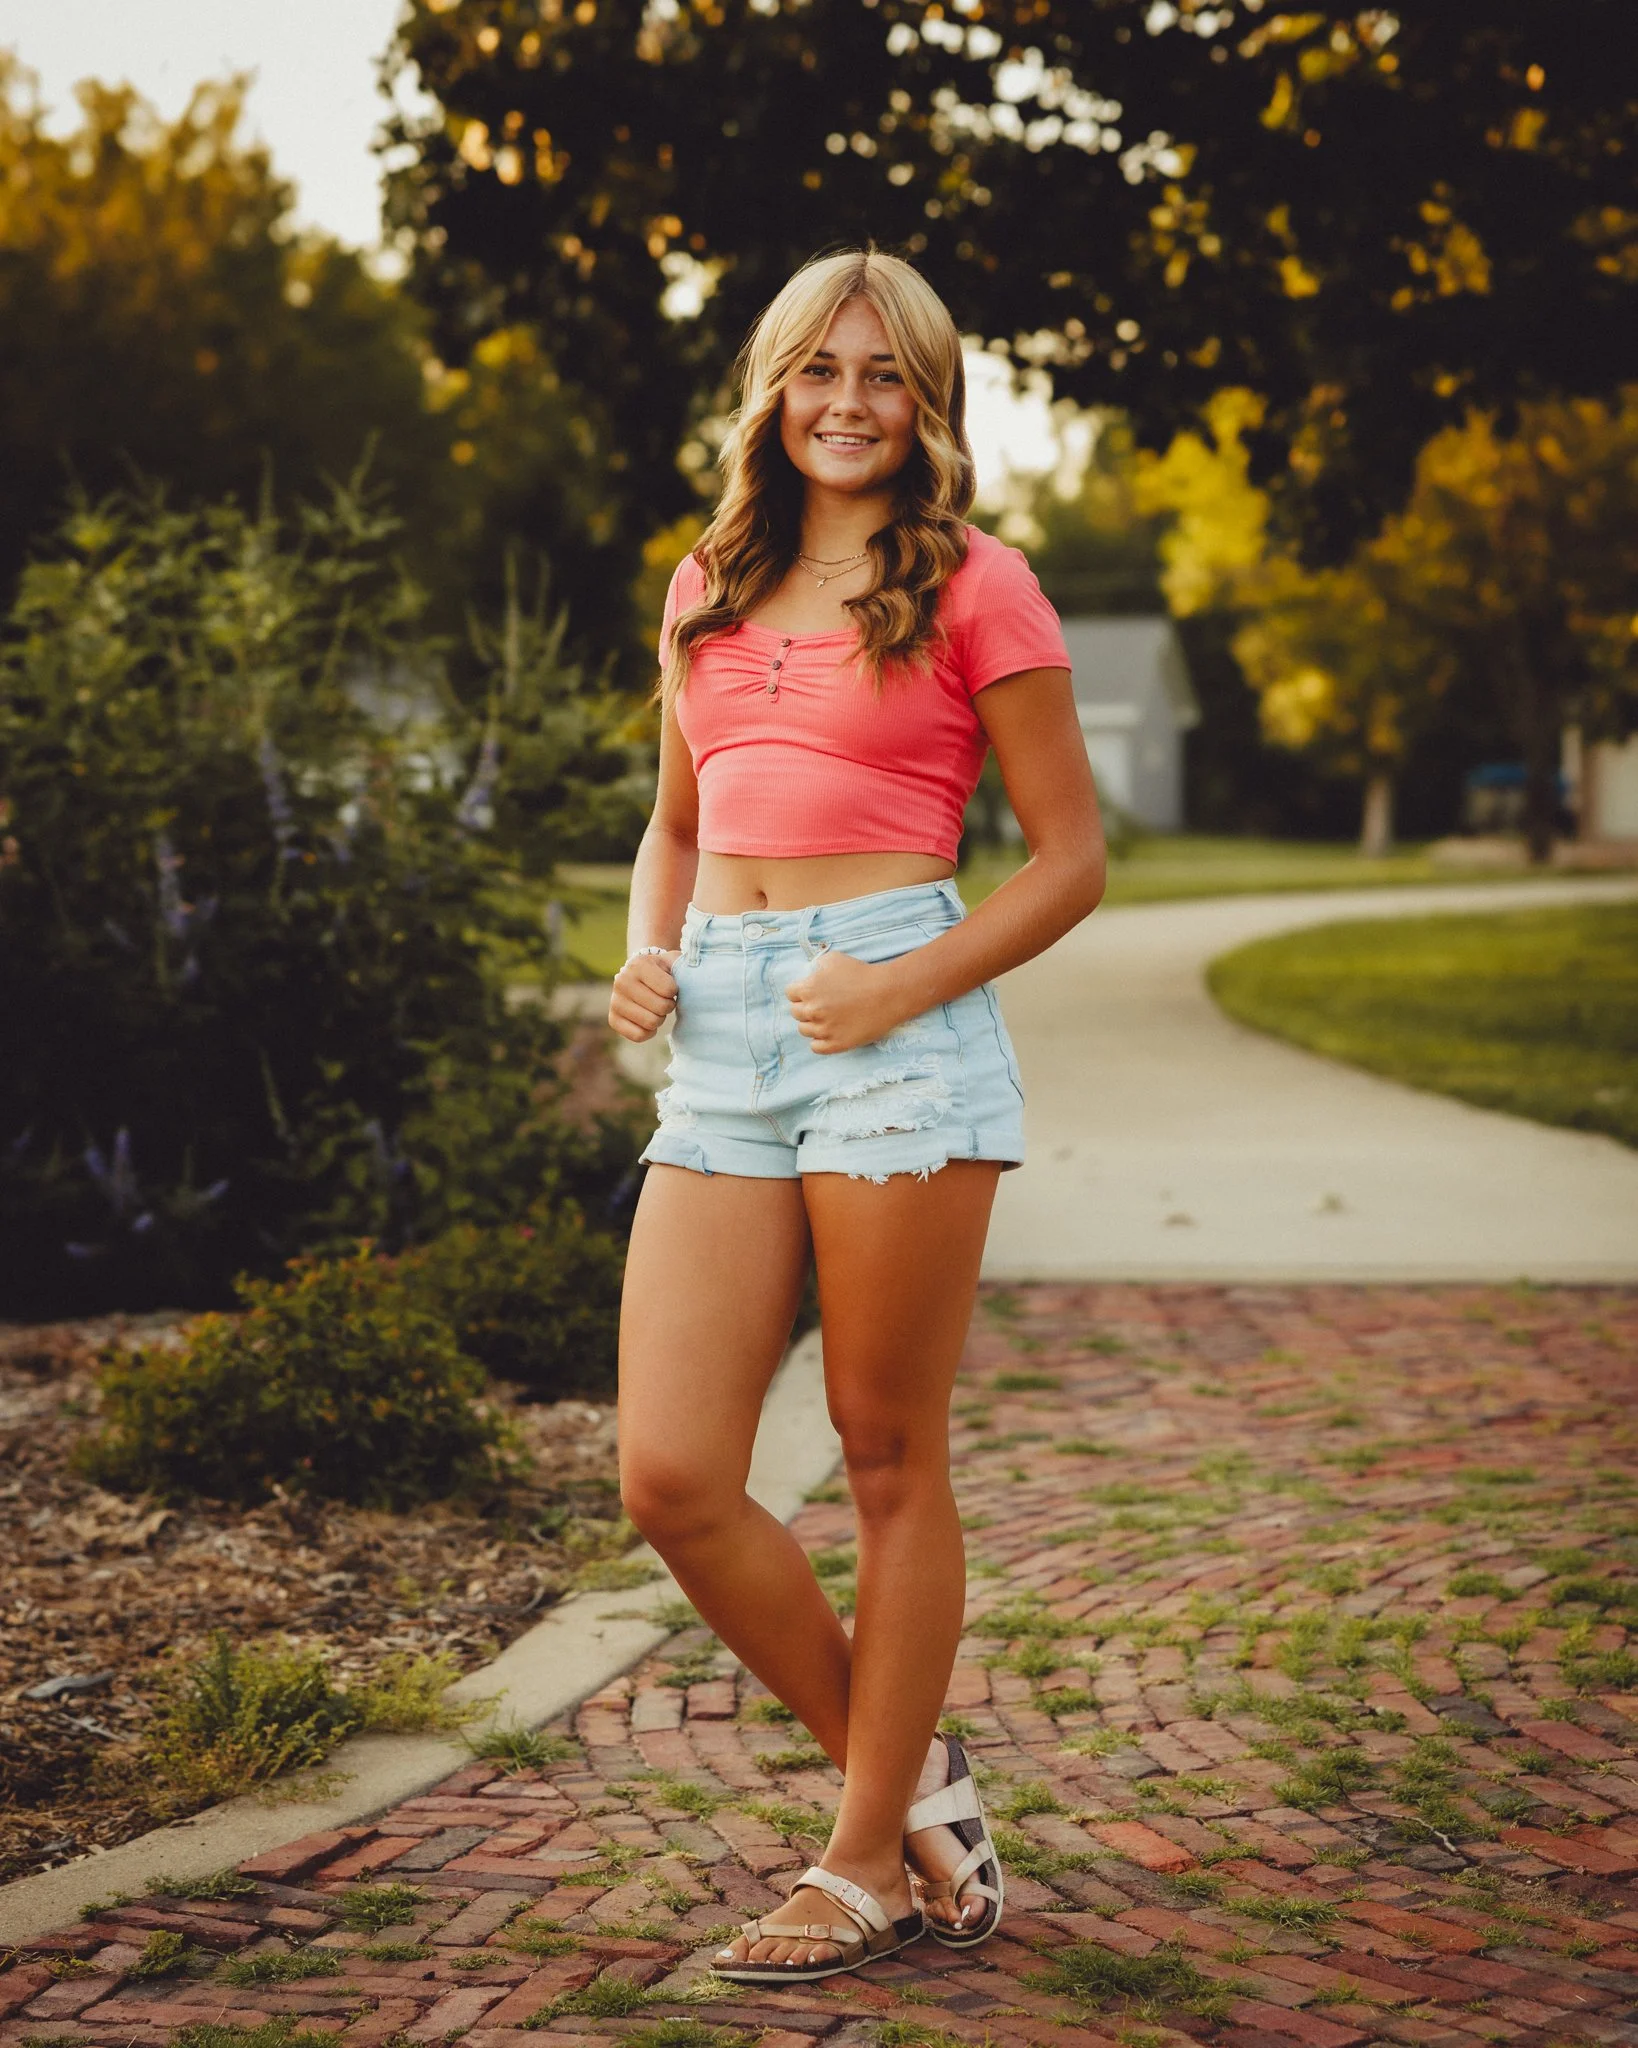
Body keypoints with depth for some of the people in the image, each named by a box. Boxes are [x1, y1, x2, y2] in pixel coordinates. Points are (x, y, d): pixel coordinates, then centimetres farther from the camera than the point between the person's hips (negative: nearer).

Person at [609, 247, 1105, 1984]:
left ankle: (870, 1859, 18)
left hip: (897, 1034, -5)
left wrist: (905, 989, -13)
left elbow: (1072, 858, 1)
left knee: (889, 1455, 3)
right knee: (671, 1478, -2)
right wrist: (646, 956, 6)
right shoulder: (709, 592, 17)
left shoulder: (974, 587, 2)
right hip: (722, 1036, 5)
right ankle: (909, 1773, 19)